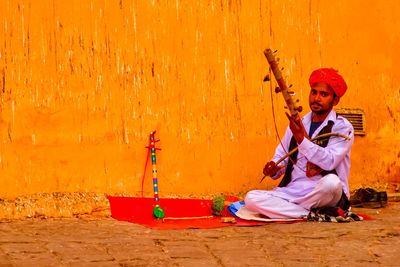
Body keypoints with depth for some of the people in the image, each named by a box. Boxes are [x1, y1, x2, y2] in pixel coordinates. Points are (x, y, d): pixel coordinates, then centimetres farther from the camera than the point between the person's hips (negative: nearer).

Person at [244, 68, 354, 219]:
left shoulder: (342, 127, -2)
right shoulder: (297, 125, 15)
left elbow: (329, 161, -18)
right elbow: (281, 155, 22)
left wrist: (302, 139, -26)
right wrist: (273, 169, -1)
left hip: (323, 193, -4)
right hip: (292, 191, 4)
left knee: (331, 181, -39)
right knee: (251, 198, -19)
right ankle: (311, 214, -21)